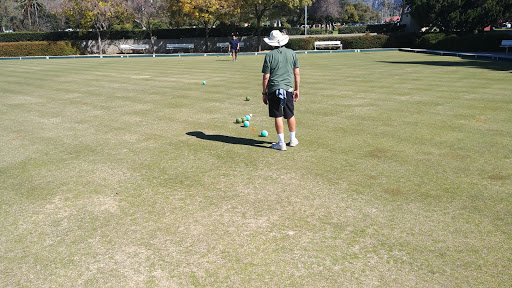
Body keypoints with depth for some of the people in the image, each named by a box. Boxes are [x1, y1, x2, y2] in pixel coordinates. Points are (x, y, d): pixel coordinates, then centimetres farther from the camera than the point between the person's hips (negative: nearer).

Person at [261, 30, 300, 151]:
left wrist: (264, 93, 2)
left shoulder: (269, 55, -5)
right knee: (290, 115, 15)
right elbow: (297, 73, 7)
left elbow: (266, 77, -6)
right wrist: (297, 89, 15)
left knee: (278, 116, 2)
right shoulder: (292, 53, 6)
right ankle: (293, 140, 27)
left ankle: (281, 143, 5)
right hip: (288, 89, 3)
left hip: (274, 90, -3)